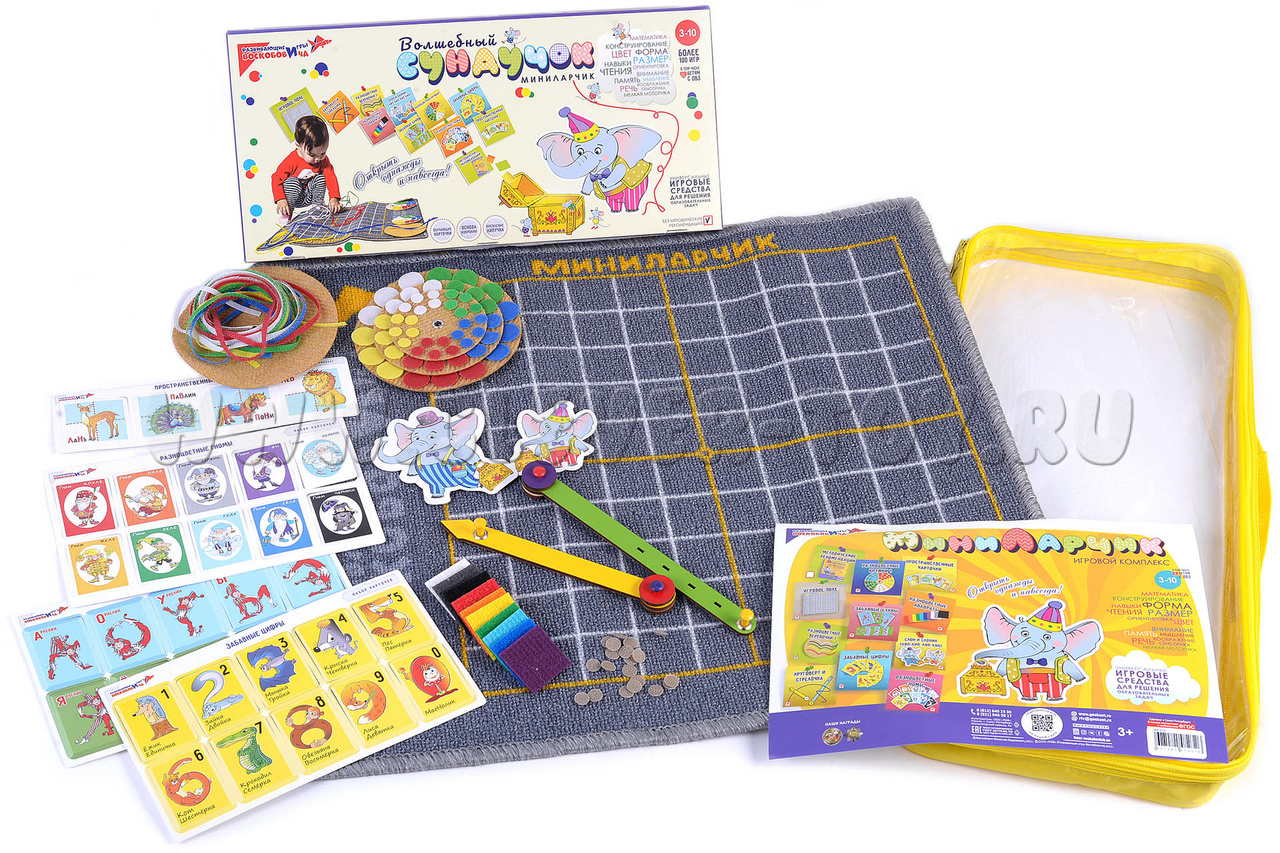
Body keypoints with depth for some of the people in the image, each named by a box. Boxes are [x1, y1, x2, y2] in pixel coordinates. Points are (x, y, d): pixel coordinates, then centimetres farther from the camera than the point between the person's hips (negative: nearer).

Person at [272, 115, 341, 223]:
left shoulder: (323, 159, -11)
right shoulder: (291, 161, -24)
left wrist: (334, 198, -29)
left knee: (321, 178, -18)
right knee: (292, 182, -32)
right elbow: (277, 178, -21)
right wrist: (281, 200, -33)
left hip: (310, 196, 3)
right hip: (295, 197, -3)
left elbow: (331, 177, -14)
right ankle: (286, 214, -18)